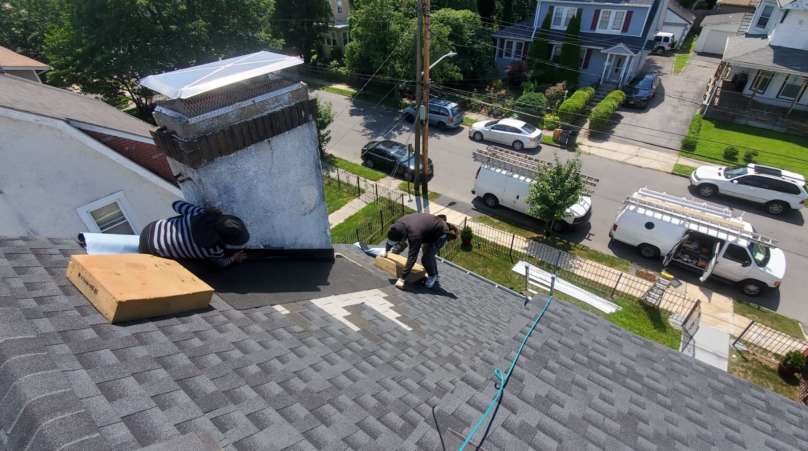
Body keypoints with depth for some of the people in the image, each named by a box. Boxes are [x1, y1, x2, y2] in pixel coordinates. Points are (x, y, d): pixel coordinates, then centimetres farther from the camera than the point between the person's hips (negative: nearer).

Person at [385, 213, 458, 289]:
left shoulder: (414, 234, -39)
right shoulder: (399, 224, -17)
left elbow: (412, 258, -37)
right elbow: (391, 237, 6)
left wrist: (402, 279, -33)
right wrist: (386, 250, 19)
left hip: (441, 233, -9)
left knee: (426, 258, -12)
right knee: (427, 252, 22)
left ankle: (433, 276, 15)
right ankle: (434, 274, 41)